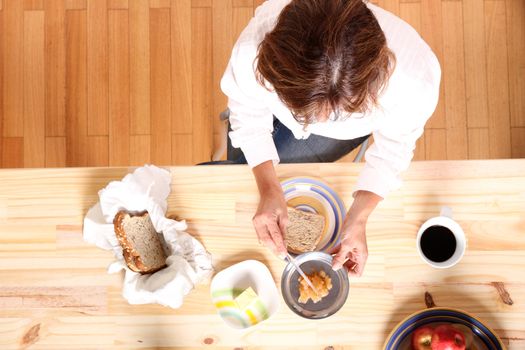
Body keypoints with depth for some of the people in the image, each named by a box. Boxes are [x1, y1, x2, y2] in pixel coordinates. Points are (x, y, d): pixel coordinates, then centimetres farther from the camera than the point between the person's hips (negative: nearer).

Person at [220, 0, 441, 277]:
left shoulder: (414, 83, -45)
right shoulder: (252, 51, -44)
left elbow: (394, 145, -21)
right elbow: (249, 113, -19)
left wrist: (358, 217, -29)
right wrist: (269, 190, -29)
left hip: (348, 130, -1)